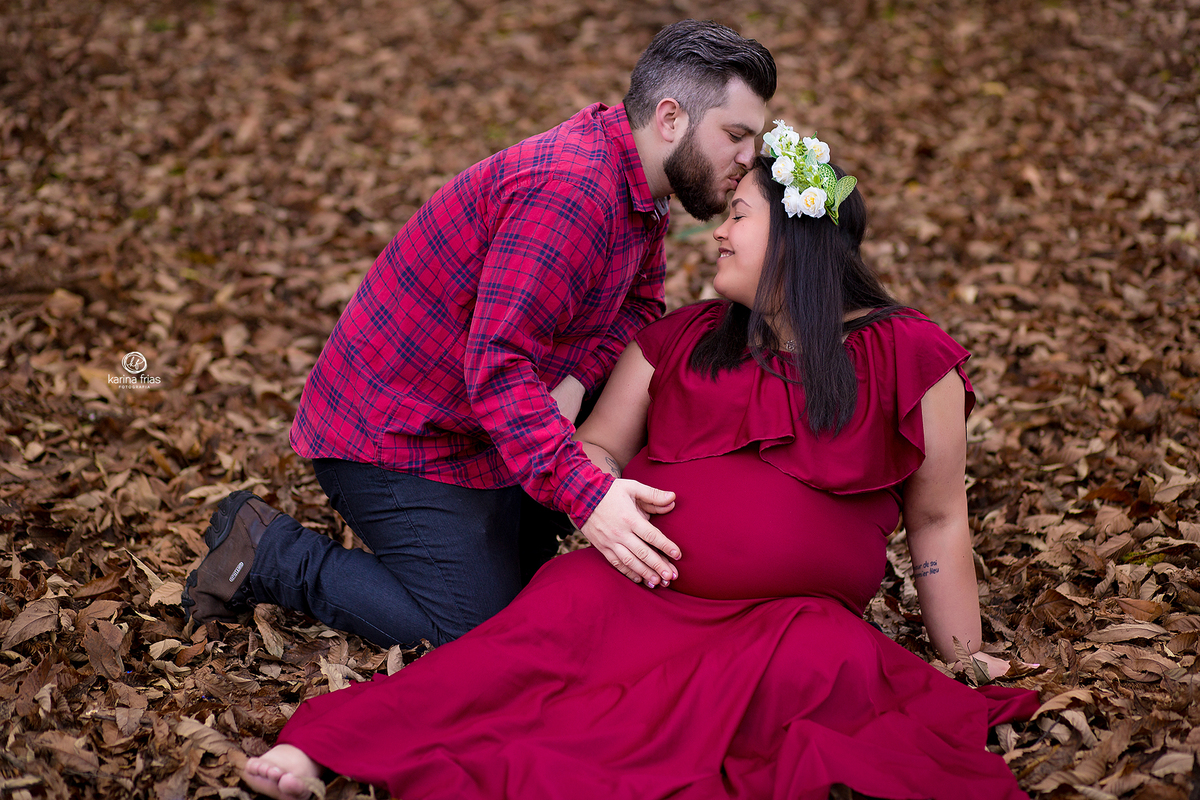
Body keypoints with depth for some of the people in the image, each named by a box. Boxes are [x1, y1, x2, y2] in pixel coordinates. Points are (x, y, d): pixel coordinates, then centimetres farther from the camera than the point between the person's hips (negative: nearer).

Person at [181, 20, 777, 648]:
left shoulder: (639, 188, 3)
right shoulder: (570, 188, -29)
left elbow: (639, 304, 8)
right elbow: (499, 364, -34)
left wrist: (572, 381, -14)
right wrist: (585, 496, -43)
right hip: (392, 434, -9)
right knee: (476, 639, -8)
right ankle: (270, 553, 2)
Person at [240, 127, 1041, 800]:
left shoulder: (907, 356, 4)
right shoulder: (680, 341, 14)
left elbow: (938, 520, 7)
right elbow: (597, 449, 13)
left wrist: (964, 661, 8)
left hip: (787, 613, -1)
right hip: (645, 590, 2)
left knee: (821, 662, -35)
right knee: (566, 604, -30)